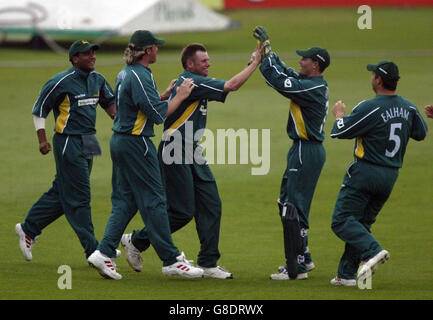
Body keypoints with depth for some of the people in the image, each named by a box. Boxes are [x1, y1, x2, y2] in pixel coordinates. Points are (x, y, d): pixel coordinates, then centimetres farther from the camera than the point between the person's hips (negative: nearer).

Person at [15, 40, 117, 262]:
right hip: (68, 142, -8)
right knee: (79, 196, -5)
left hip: (88, 143, 8)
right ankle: (93, 250, -4)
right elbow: (39, 110, -5)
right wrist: (42, 139, -11)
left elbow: (110, 103, 23)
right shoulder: (62, 82, -12)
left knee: (62, 193, 14)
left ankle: (28, 229, 29)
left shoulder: (98, 80, 9)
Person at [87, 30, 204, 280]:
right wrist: (180, 96, -9)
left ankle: (105, 253, 3)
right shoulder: (140, 76, -18)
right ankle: (171, 260, 0)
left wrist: (166, 94, 19)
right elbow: (159, 114, -20)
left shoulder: (125, 74, 12)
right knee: (154, 201, -4)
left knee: (125, 200, 11)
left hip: (120, 140, 10)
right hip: (137, 144, -10)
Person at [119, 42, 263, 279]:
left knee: (210, 205, 2)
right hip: (174, 153, -10)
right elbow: (231, 86, -21)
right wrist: (254, 64, -15)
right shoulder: (190, 82, -16)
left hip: (193, 154, 10)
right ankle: (136, 241, 12)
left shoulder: (193, 82, 16)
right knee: (182, 212, -7)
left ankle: (208, 264, 5)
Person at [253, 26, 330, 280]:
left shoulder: (312, 88, -20)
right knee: (287, 203, 19)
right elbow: (285, 72, 19)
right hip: (303, 150, 11)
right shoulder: (315, 85, 10)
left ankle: (297, 268, -9)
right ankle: (304, 259, 27)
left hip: (307, 152, -11)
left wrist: (266, 49, -11)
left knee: (293, 208, -9)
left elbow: (277, 79, -21)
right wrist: (266, 49, 12)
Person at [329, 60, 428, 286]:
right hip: (391, 176, 7)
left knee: (342, 220, -6)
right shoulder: (408, 108, 4)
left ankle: (373, 251, -27)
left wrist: (339, 114, 11)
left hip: (365, 173, -7)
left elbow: (339, 132, -10)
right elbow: (421, 133, 20)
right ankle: (347, 274, 13)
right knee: (362, 223, 15)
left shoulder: (369, 108, -17)